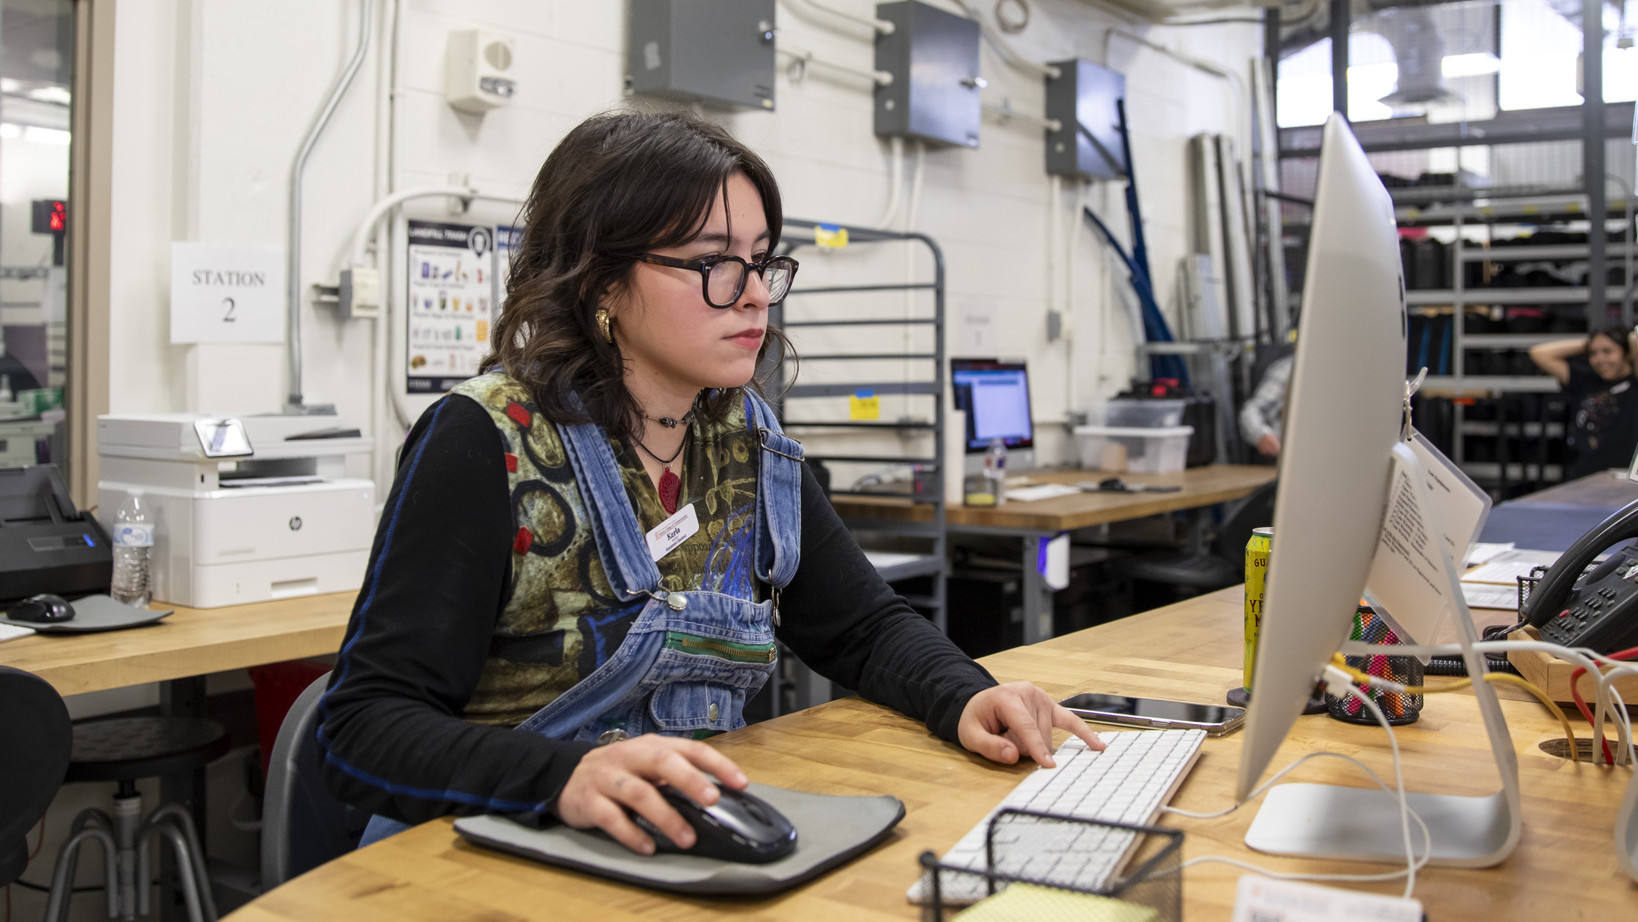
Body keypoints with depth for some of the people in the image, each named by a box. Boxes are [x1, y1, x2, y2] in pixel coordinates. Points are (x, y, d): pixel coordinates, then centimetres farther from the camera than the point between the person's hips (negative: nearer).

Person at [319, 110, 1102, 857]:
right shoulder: (487, 442, -13)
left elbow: (864, 626, 14)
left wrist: (965, 699, -7)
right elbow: (364, 727, -19)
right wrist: (567, 776, -36)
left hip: (699, 845, 5)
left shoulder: (746, 441, 5)